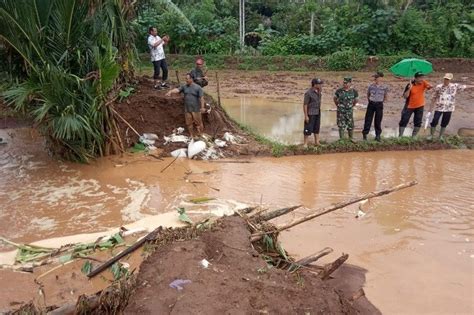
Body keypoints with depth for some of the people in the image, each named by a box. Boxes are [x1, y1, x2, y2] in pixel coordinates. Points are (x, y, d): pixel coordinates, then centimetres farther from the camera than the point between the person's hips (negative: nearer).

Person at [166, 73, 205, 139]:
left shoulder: (198, 87, -5)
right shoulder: (184, 87, 6)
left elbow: (201, 98, -8)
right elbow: (177, 90, -7)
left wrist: (202, 107, -15)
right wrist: (170, 91, -26)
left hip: (196, 109, -5)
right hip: (187, 109, 5)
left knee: (198, 123, -1)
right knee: (189, 123, 11)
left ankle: (200, 135, 11)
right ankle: (192, 137, 24)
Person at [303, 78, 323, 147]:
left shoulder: (318, 91, 5)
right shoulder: (308, 93, -18)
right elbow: (305, 104, -17)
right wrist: (306, 116, -19)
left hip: (318, 113, 8)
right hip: (311, 113, -8)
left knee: (317, 128, 14)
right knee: (308, 128, -2)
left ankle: (317, 142, 23)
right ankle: (305, 143, 7)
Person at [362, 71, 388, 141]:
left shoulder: (384, 87, -3)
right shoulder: (371, 86, 0)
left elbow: (386, 97, 10)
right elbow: (368, 95, 14)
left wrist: (380, 102, 7)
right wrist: (370, 101, 10)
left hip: (379, 105, -1)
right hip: (371, 104, 1)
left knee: (378, 121, 3)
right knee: (368, 119, 1)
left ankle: (378, 136, 13)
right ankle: (365, 134, 9)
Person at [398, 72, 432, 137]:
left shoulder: (423, 83, -3)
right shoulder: (410, 85, -13)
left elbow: (430, 87, -19)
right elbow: (405, 96, -16)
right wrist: (409, 89, -28)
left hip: (420, 106, 3)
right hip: (409, 106, -3)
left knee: (418, 122, 7)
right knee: (404, 121, -3)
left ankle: (413, 136, 17)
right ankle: (400, 136, 5)